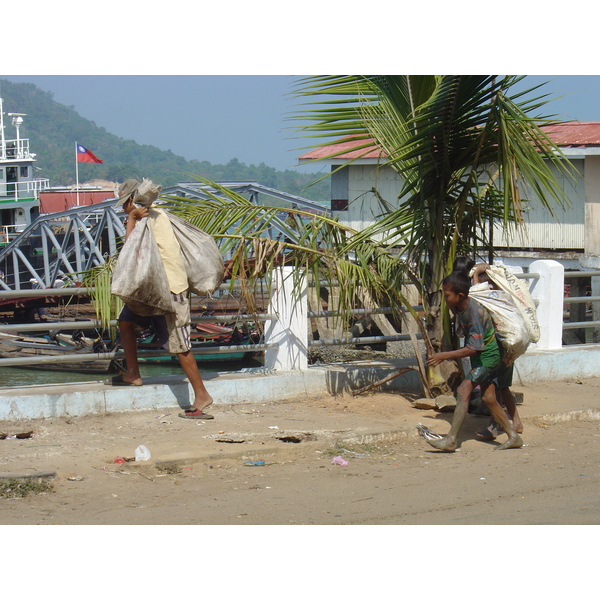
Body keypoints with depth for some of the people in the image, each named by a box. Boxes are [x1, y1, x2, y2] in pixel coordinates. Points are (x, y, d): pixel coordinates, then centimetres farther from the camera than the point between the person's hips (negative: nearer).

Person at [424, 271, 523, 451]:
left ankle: (451, 440, -22)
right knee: (488, 398, 11)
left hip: (488, 357, -10)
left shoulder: (475, 312, -29)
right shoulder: (459, 308, -2)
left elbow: (473, 348, -29)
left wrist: (444, 356, -28)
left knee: (464, 390, -18)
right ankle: (513, 437, 19)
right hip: (481, 356, 10)